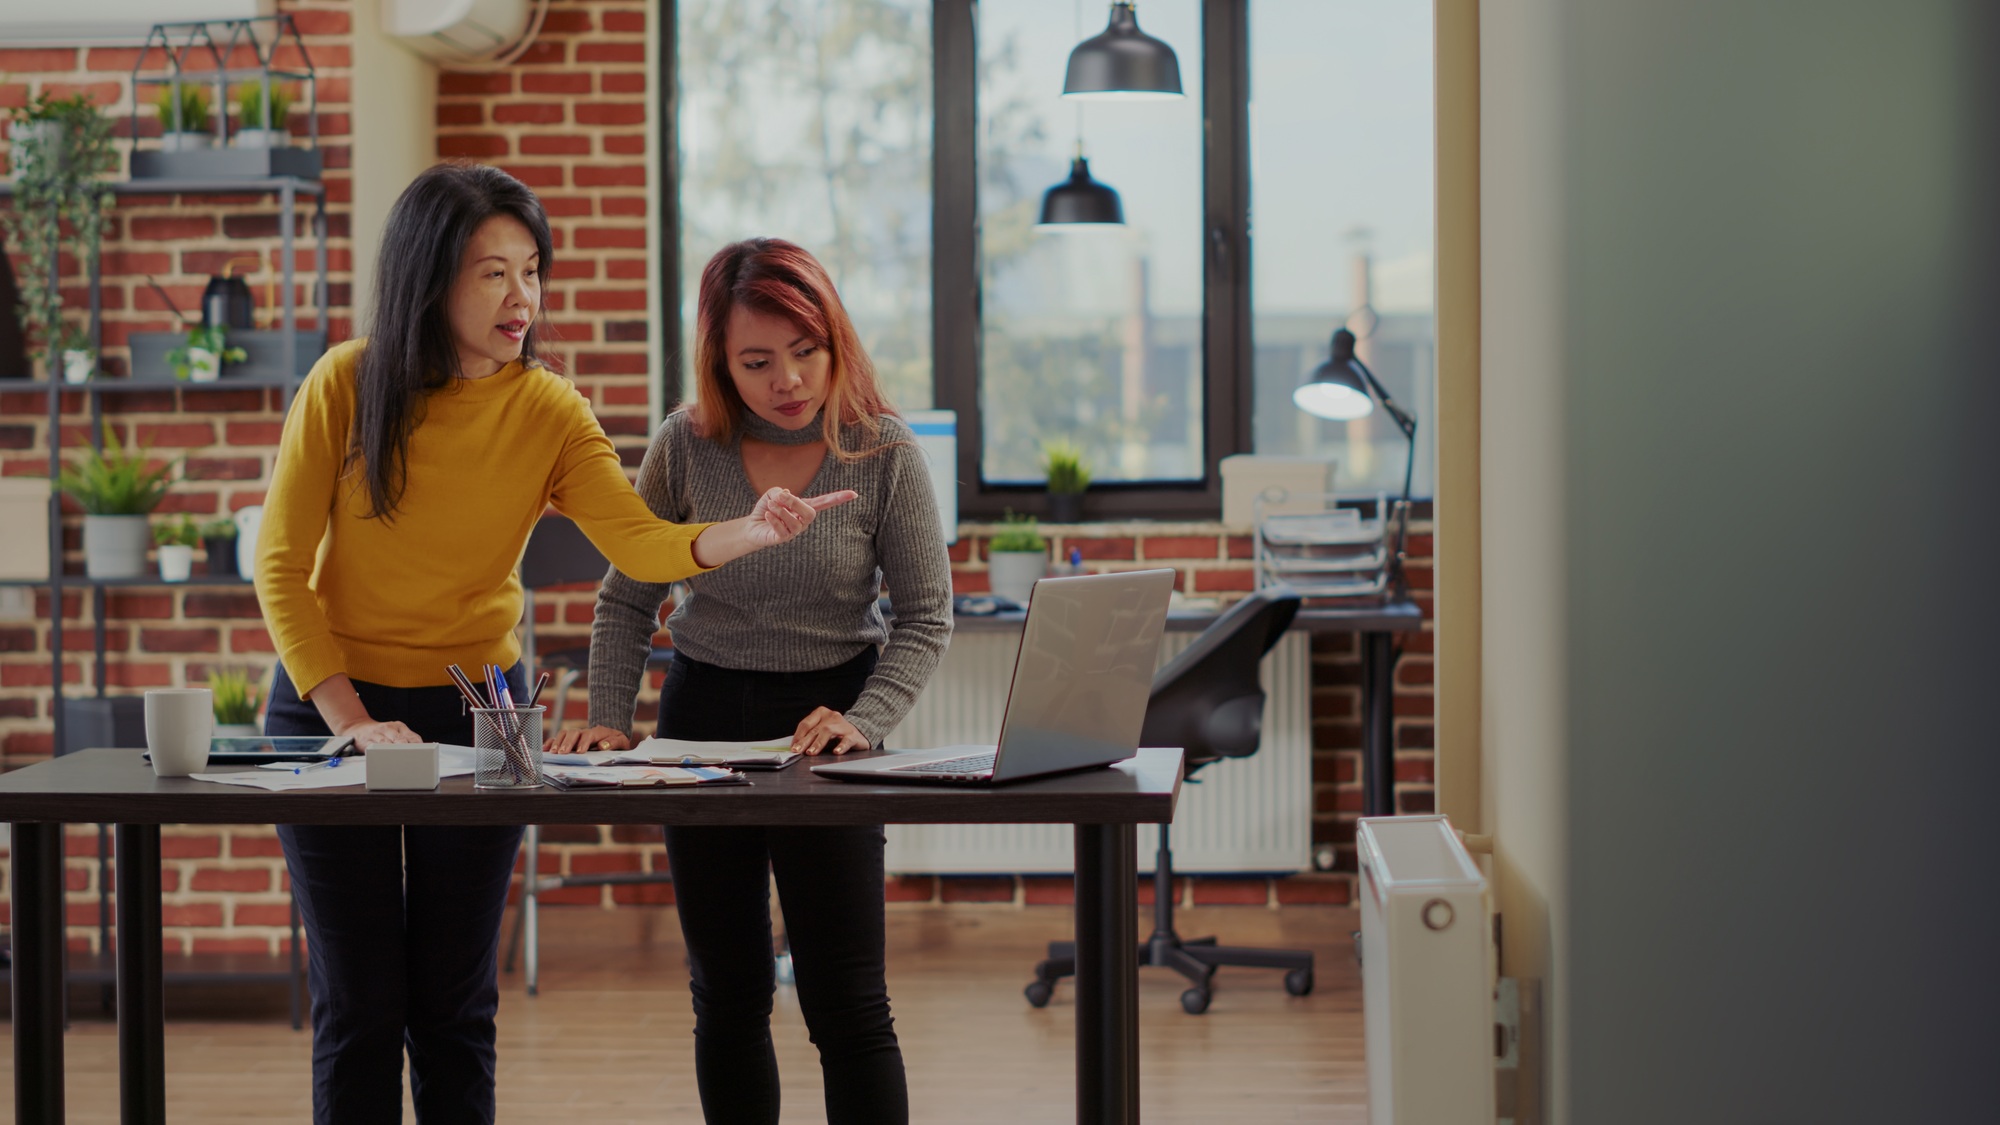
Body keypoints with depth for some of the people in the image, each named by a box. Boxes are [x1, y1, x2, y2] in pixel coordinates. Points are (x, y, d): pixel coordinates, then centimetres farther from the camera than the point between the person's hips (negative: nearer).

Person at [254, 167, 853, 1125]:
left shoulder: (548, 413, -6)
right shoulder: (345, 386, -12)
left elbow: (639, 542, -19)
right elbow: (283, 566, -10)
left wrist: (745, 534, -39)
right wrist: (349, 720, -17)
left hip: (475, 706, 2)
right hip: (327, 703, -1)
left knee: (455, 1004, 6)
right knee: (359, 1001, 1)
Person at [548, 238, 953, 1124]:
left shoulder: (883, 452, -11)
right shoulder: (686, 446, -6)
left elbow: (925, 617, -7)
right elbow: (627, 601, 4)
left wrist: (865, 722, -21)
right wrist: (608, 719, -8)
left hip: (824, 724, -2)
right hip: (702, 715, 3)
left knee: (847, 1003, -4)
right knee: (727, 995, 12)